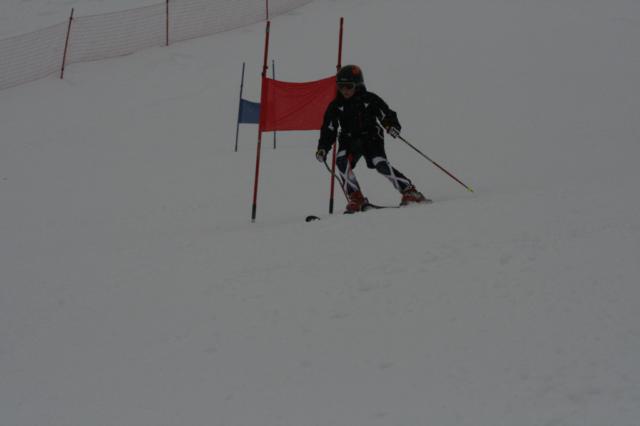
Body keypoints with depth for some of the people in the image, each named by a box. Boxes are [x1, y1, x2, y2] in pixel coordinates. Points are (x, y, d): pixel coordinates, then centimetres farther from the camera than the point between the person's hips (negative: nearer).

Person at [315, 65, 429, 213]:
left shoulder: (370, 99, -7)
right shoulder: (336, 106, 1)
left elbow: (387, 114, -6)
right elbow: (328, 130, 2)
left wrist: (393, 126, -28)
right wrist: (323, 148, -11)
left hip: (371, 138, -3)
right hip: (349, 140, 3)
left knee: (381, 164, -23)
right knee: (341, 161, -25)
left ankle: (409, 192, -13)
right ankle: (356, 200, -20)